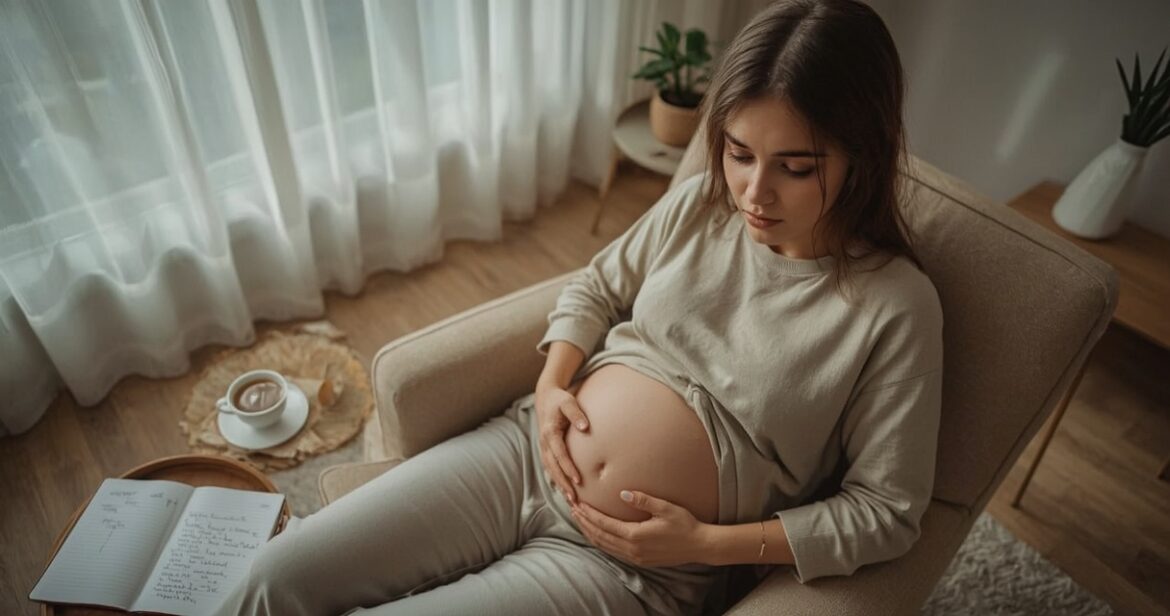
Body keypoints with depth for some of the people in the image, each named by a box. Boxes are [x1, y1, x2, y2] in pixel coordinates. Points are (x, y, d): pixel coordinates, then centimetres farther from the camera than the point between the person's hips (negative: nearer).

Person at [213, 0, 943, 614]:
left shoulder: (896, 306, -11)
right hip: (526, 453, 4)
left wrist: (706, 543, -13)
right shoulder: (697, 205, 0)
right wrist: (552, 384, -4)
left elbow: (886, 510, -7)